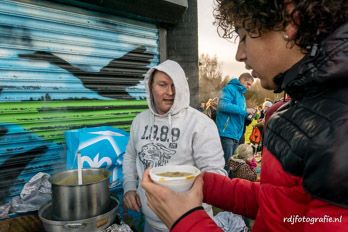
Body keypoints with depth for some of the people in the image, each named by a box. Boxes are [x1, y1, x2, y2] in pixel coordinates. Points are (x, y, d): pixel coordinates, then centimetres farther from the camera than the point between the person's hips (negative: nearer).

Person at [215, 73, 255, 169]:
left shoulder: (241, 95, 22)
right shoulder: (230, 89, -3)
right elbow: (223, 105, -21)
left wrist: (248, 115, 4)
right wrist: (245, 110, -16)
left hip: (236, 134, 9)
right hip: (227, 133, -9)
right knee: (226, 164, -8)